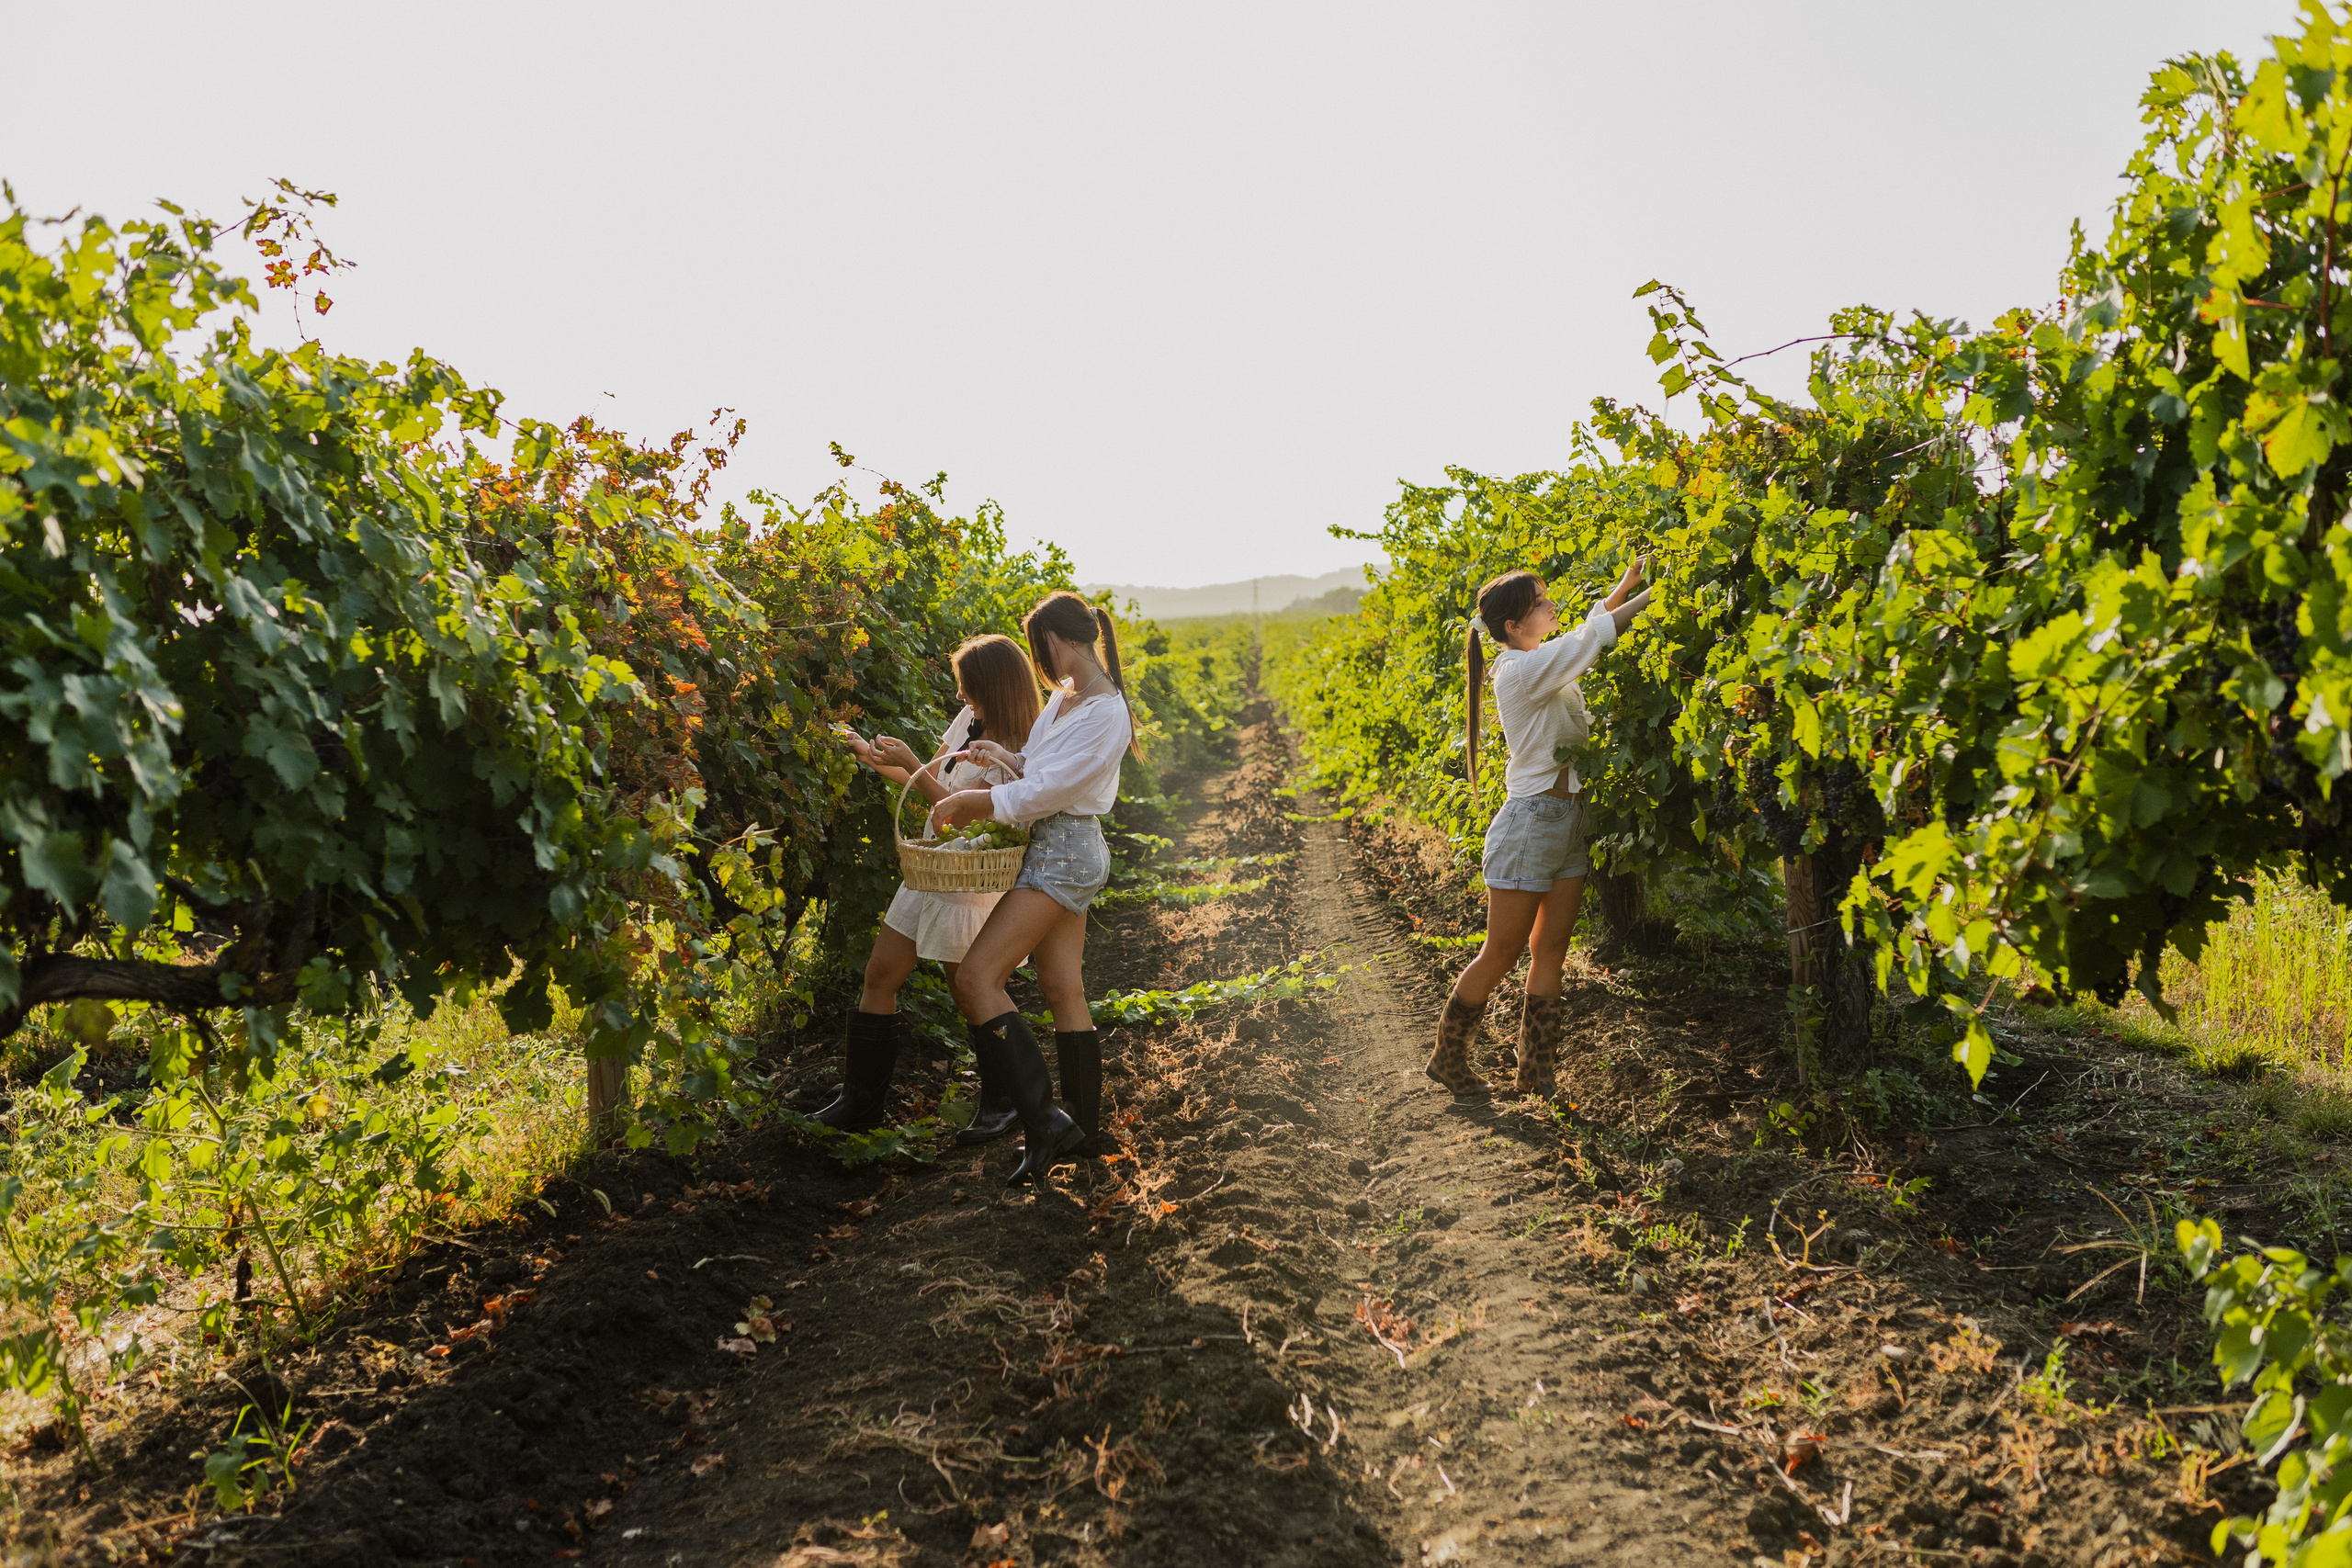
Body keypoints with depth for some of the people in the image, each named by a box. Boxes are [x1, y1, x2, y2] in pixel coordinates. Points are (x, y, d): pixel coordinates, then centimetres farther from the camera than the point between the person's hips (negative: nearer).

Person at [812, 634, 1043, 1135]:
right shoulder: (967, 720, 5)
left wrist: (911, 765, -22)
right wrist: (875, 759, 9)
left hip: (969, 888, -9)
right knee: (881, 974, 9)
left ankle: (1002, 1105, 23)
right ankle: (860, 1103, 18)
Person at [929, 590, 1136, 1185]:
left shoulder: (1104, 713, -18)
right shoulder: (1065, 695, 11)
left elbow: (1048, 790, -20)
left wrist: (969, 801, -12)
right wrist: (1010, 758, 0)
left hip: (1064, 852, -10)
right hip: (1063, 851, 10)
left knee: (976, 976, -15)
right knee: (1064, 990, 13)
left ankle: (1042, 1119, -15)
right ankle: (1082, 1126, 20)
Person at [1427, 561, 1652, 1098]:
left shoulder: (1542, 663, 9)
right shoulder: (1522, 671, -18)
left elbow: (1592, 630, 18)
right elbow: (1595, 634, -20)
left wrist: (1624, 588, 4)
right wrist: (1651, 594, -13)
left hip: (1569, 817, 9)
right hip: (1531, 819, -9)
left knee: (1551, 950, 9)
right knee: (1501, 953, 1)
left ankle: (1535, 1070, 16)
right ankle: (1447, 1055, 17)